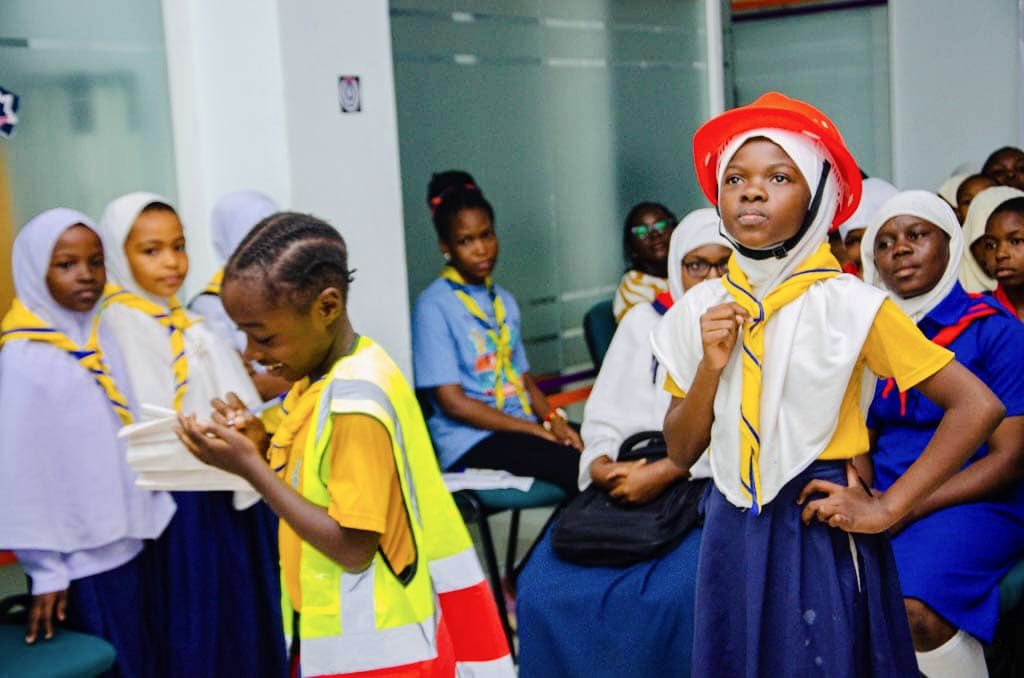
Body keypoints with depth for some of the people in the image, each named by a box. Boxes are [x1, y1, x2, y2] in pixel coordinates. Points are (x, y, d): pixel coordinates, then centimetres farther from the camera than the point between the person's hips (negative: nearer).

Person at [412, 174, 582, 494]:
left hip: (522, 429, 7)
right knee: (579, 468, -28)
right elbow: (452, 402, -11)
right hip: (470, 440, -7)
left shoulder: (505, 301, 17)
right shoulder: (433, 306, -6)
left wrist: (553, 419, -4)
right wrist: (538, 430, -11)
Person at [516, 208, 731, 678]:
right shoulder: (644, 321, 15)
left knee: (673, 595, -31)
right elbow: (604, 419, 12)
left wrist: (666, 472, -20)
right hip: (627, 482, 4)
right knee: (544, 587, -17)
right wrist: (601, 464, -10)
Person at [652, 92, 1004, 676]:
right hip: (732, 535, 4)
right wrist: (710, 365, -13)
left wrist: (887, 508, -15)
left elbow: (979, 406, -15)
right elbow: (682, 451, 3)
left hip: (820, 530, -4)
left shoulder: (847, 305, -13)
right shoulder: (702, 309, 1)